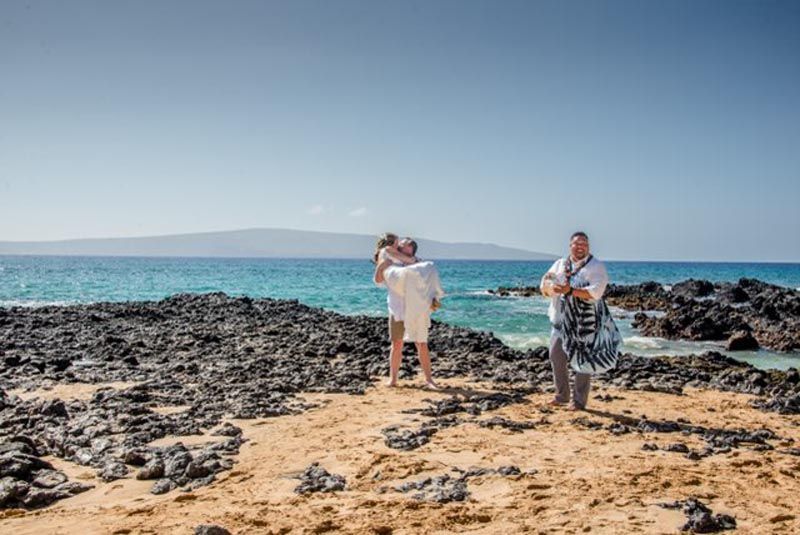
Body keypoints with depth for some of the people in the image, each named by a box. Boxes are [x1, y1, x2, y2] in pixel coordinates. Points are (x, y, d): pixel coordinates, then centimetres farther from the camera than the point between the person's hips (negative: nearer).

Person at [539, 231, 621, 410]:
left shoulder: (596, 267, -5)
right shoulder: (560, 264, 11)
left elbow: (595, 292, -19)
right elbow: (545, 288, 6)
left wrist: (570, 290, -28)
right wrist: (548, 285, -18)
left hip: (585, 322, -5)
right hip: (562, 320, 5)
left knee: (583, 361, 0)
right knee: (556, 355, 5)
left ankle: (579, 400, 11)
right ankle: (562, 395, 21)